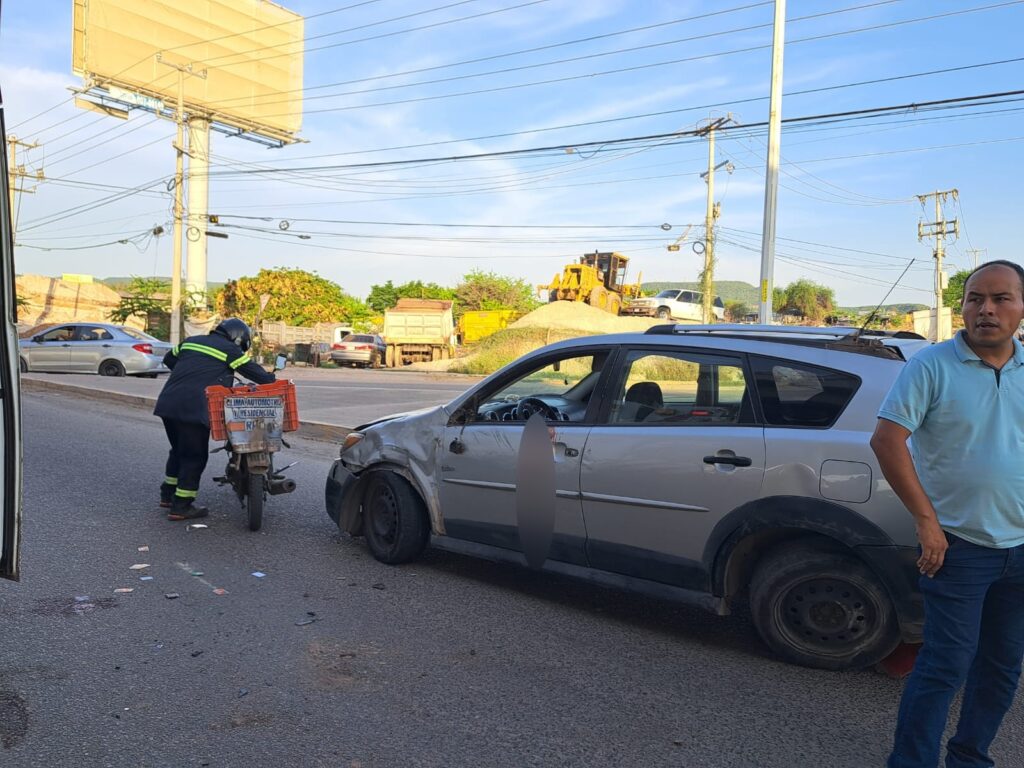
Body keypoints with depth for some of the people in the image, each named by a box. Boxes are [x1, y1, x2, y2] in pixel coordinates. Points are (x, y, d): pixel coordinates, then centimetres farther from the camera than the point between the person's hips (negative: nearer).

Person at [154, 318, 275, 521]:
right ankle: (181, 506, 5)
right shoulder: (230, 350, 0)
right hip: (194, 409, -7)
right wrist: (276, 382, 12)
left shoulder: (191, 341, 19)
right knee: (195, 456, 3)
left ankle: (168, 494, 34)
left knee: (178, 450, 23)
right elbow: (255, 372, -2)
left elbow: (168, 359, 29)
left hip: (167, 403, 8)